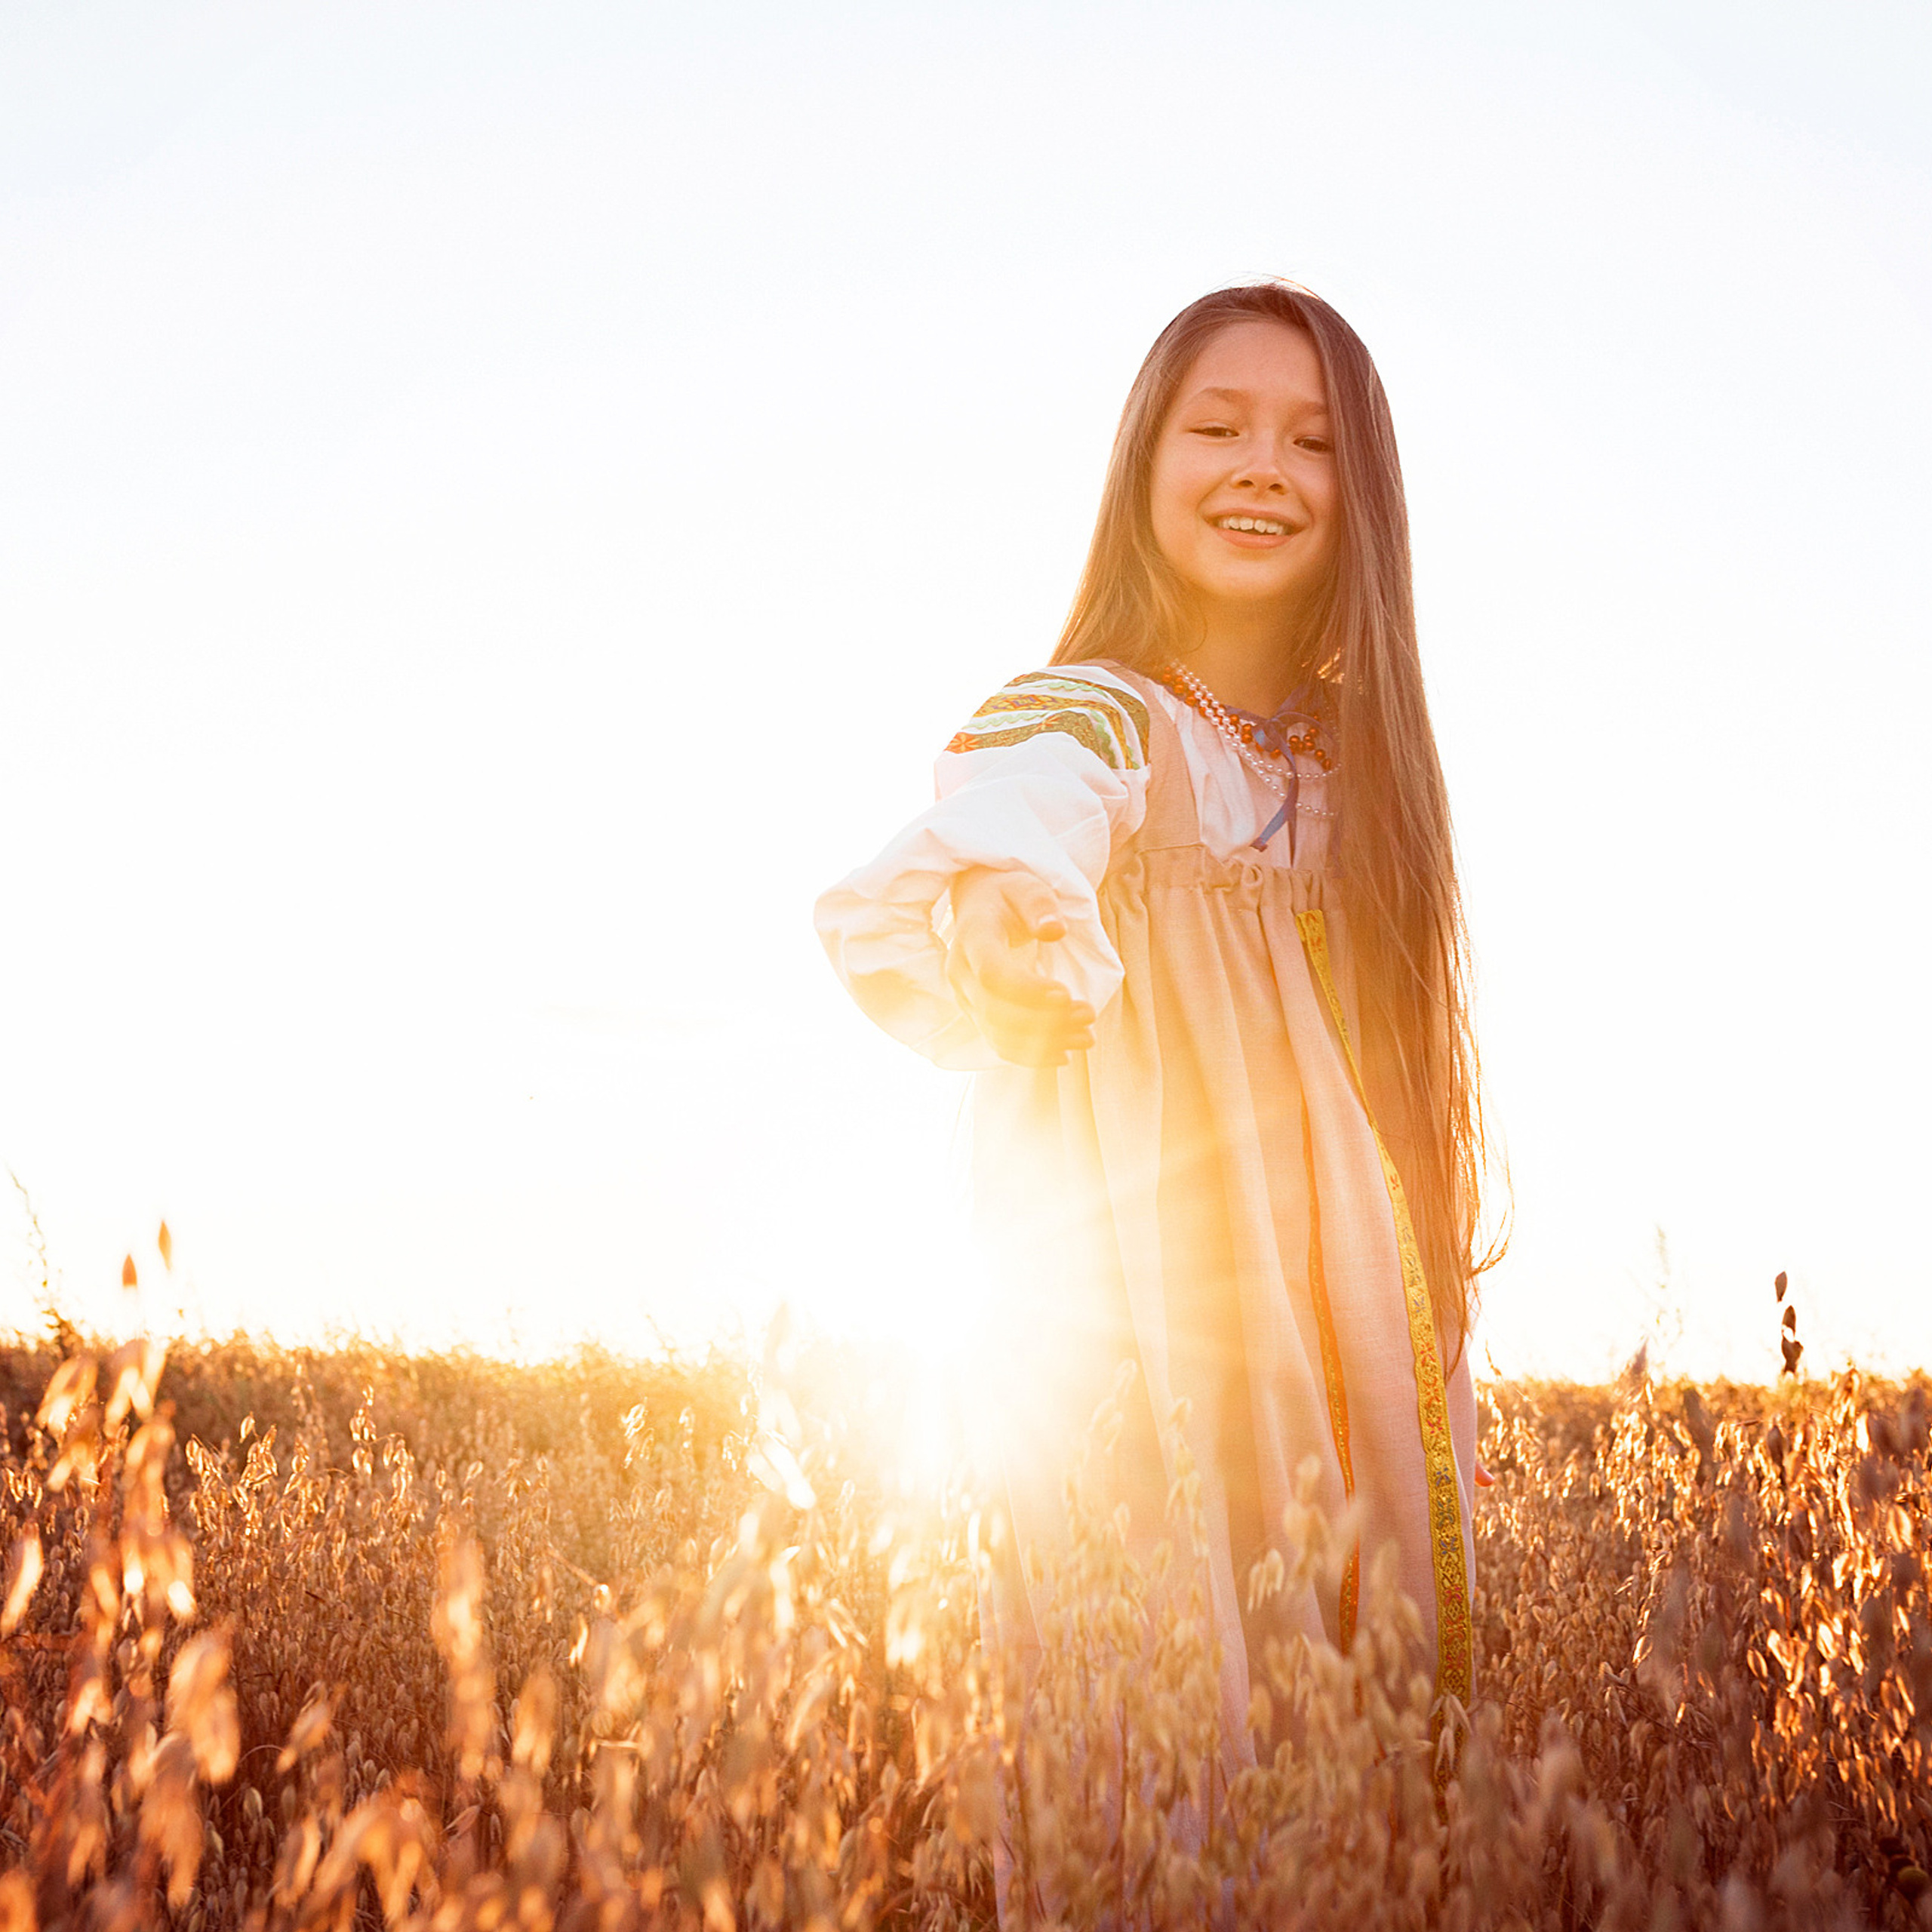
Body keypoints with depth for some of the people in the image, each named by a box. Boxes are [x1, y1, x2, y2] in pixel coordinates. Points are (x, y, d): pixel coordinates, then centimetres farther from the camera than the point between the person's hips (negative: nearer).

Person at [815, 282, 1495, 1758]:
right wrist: (993, 922, -54)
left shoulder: (1355, 757, 12)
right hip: (1144, 1354, -6)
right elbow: (986, 846, -31)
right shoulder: (1086, 721, -7)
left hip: (1349, 1373, 6)